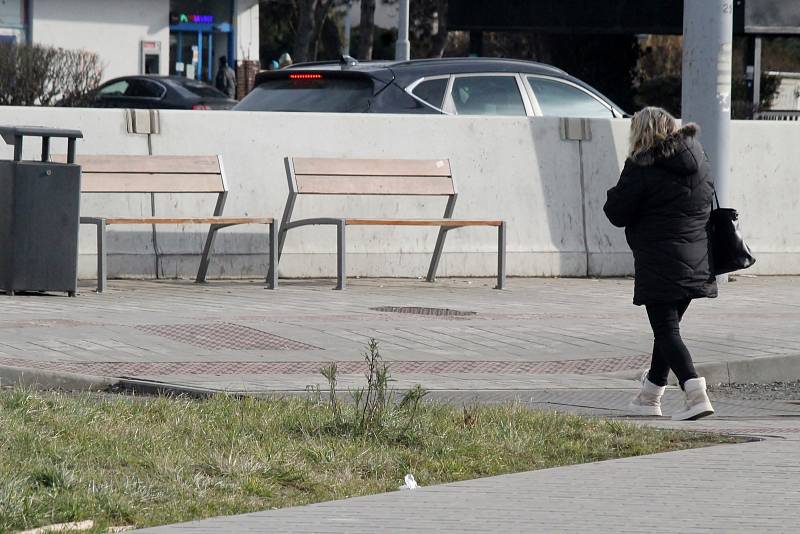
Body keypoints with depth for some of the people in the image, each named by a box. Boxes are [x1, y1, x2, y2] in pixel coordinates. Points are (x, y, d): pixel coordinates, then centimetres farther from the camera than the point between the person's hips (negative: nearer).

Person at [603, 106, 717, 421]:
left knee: (666, 330, -6)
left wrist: (615, 197, 10)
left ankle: (696, 395, -23)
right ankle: (650, 396, 31)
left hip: (659, 264, -7)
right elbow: (707, 201, 20)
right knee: (668, 327, 19)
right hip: (696, 262, 7)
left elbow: (617, 214, -9)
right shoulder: (699, 160, 8)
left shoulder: (641, 167, -12)